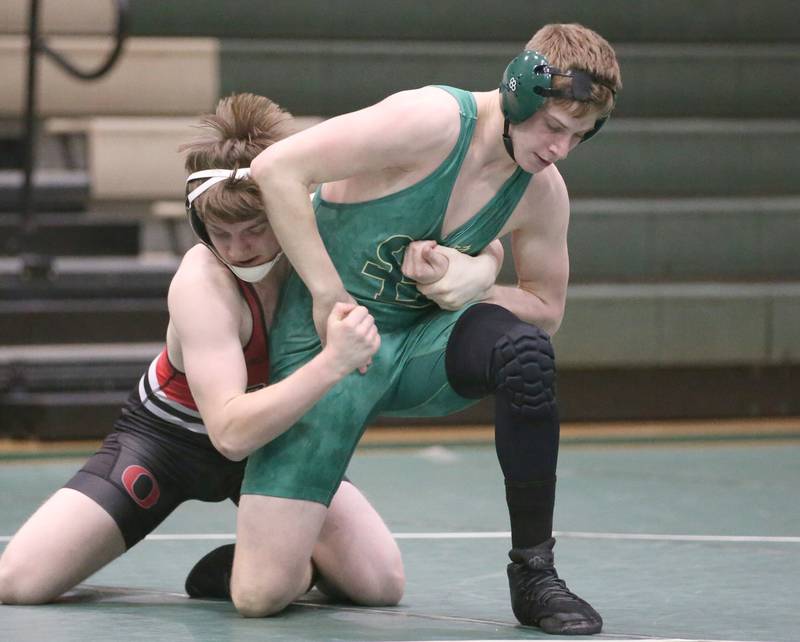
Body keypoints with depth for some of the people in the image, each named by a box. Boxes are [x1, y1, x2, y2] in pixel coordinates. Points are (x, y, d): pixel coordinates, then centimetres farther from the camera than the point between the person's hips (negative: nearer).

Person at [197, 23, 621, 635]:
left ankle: (534, 574, -15)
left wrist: (456, 284, -11)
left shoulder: (543, 191, -3)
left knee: (525, 350, -31)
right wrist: (328, 293, -23)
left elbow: (545, 307, 9)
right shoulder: (433, 122, -22)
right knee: (262, 594, -16)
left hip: (420, 344, 5)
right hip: (326, 348, -5)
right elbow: (276, 168, -24)